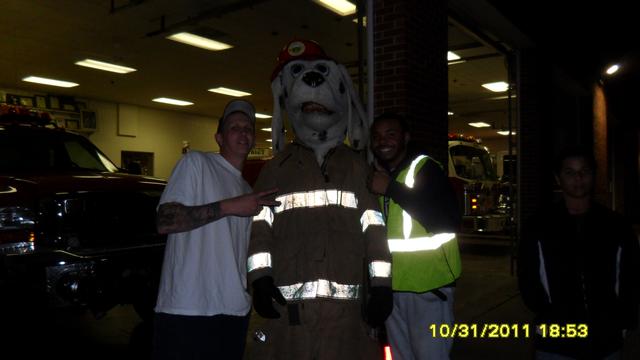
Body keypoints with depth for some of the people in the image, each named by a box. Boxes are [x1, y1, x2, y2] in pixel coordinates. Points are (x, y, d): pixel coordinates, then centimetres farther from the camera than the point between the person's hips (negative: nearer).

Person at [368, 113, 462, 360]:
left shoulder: (425, 169, -10)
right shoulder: (376, 176, 11)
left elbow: (449, 222, -25)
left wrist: (392, 189, -25)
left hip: (429, 285, -6)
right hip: (391, 285, 7)